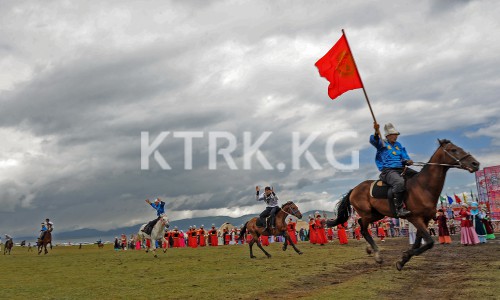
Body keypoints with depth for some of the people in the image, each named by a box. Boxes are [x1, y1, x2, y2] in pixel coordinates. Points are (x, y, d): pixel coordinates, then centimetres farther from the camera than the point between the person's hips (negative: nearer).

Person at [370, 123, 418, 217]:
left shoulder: (398, 145, 23)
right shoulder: (382, 144, 6)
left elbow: (405, 157, 19)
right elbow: (373, 140, -14)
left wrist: (408, 161, -5)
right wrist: (376, 133, -35)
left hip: (401, 169, 7)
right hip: (388, 170, -7)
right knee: (399, 182, -37)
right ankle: (399, 209, -34)